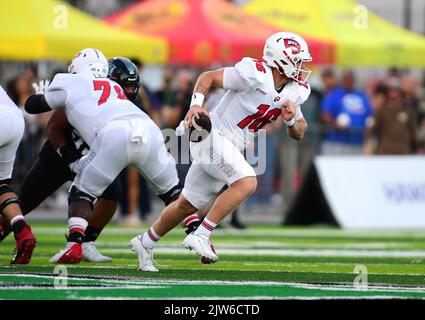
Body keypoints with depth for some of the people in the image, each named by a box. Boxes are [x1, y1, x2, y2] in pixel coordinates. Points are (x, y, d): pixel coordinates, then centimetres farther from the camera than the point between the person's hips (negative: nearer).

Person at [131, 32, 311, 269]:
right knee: (247, 183, -27)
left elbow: (299, 133, 11)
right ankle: (200, 236, -21)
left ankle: (146, 242, 34)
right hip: (213, 136, -8)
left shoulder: (295, 92, 4)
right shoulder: (255, 75, -20)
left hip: (231, 148, 8)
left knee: (188, 205, 17)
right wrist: (196, 104, -28)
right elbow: (208, 77, -14)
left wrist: (291, 119, -10)